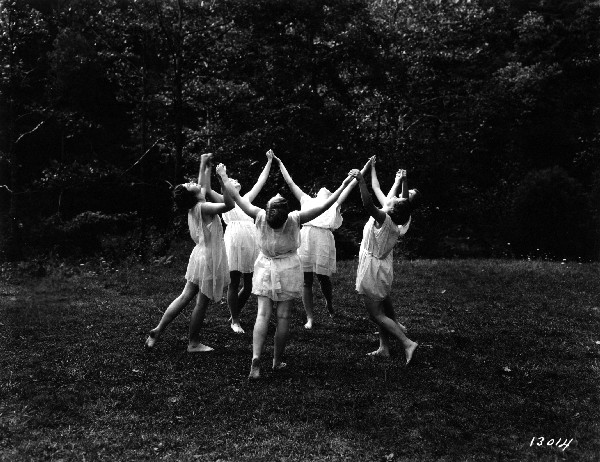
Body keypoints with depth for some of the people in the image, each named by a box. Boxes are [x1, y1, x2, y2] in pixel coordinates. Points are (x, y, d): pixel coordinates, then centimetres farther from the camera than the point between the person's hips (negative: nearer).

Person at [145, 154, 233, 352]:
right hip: (209, 259, -9)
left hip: (200, 255, 9)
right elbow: (229, 205, -30)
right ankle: (194, 343, 16)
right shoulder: (202, 207, -20)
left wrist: (204, 166, 28)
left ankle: (158, 330, 18)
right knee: (202, 302, 4)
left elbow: (202, 186, 23)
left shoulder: (194, 206, 4)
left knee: (185, 296, 15)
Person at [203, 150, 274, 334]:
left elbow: (260, 181, 27)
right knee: (234, 283, -1)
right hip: (234, 239, -5)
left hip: (252, 241, 5)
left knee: (249, 284, 7)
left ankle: (235, 315, 27)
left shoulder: (246, 199, 25)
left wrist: (269, 162, 29)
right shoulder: (223, 201, 11)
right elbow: (207, 190, -6)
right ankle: (235, 321, 11)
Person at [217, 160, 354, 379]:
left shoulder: (260, 216, -14)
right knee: (283, 316, 6)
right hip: (288, 268, -1)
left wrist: (223, 175, 8)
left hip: (265, 267, 2)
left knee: (263, 314, 1)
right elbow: (324, 205, -15)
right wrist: (344, 185, -8)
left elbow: (236, 196, -5)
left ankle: (256, 357, -15)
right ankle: (277, 361, 15)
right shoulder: (294, 220, -18)